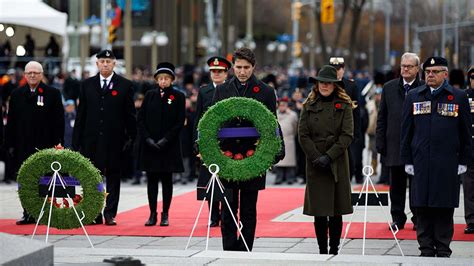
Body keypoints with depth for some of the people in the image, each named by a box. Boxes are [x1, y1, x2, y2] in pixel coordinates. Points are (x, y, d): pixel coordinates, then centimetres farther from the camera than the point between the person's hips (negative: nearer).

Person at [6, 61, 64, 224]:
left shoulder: (52, 94, 1)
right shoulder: (16, 95, 9)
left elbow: (59, 121, -1)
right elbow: (11, 122, 9)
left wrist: (57, 144, -7)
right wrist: (10, 144, 3)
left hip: (45, 146, -2)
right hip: (23, 147, 3)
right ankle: (28, 215, 10)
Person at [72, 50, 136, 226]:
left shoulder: (124, 85, 2)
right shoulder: (87, 85, 9)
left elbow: (130, 114, 2)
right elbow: (81, 114, 8)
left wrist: (130, 137, -4)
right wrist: (77, 140, 4)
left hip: (114, 140, -2)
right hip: (91, 140, 2)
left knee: (113, 177, 2)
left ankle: (110, 214, 6)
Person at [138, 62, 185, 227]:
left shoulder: (178, 96, 0)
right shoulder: (150, 95, 7)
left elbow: (180, 122, -3)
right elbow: (141, 119, 6)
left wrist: (166, 139, -11)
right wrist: (147, 138, -7)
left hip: (169, 145, -2)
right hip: (150, 145, 2)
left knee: (167, 180, 2)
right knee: (152, 180, 4)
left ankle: (165, 215, 7)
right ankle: (152, 214, 8)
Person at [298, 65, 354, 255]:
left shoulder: (344, 106, 4)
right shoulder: (309, 106, 8)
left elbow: (347, 135, -4)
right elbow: (303, 135, 3)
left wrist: (329, 156, -12)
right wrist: (316, 157, -8)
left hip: (338, 163, -1)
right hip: (315, 165, 1)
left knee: (336, 212, 0)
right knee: (319, 212, -1)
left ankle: (334, 250, 6)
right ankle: (322, 251, 5)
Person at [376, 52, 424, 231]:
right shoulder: (389, 88, 9)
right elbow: (382, 117, 10)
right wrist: (380, 143, 4)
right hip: (395, 145, 2)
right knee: (396, 185, 6)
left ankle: (418, 218, 12)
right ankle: (398, 219, 14)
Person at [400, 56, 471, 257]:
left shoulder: (459, 97, 5)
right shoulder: (413, 97, 9)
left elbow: (465, 132, 7)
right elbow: (406, 131, 10)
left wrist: (463, 161, 2)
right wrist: (407, 161, 4)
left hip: (448, 164, -1)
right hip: (421, 163, 1)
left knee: (445, 209, 1)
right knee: (423, 208, 2)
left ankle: (443, 248, 9)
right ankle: (426, 248, 9)